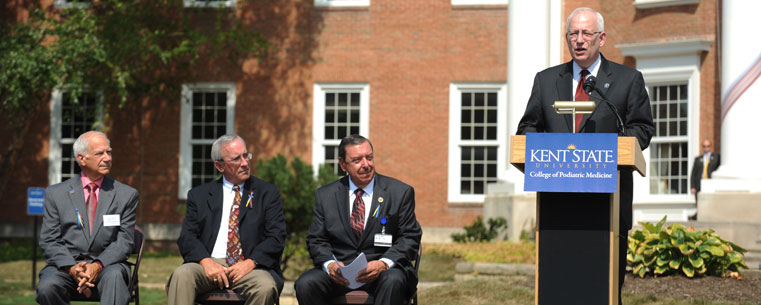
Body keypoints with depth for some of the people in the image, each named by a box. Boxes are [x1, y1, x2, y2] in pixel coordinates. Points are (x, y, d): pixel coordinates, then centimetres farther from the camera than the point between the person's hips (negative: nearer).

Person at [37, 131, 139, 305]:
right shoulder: (55, 194, 11)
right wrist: (71, 268, -15)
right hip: (66, 263, 1)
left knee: (114, 276, -36)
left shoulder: (126, 195, 11)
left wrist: (98, 265, -16)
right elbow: (49, 241, 5)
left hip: (107, 265, 0)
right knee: (47, 287, -32)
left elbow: (124, 242, 4)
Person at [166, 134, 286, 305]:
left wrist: (250, 262, -14)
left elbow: (276, 237, 4)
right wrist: (206, 261, -15)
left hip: (251, 266, -1)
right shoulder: (199, 195, 16)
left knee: (266, 287, -34)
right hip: (211, 264, 1)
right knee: (181, 275, -30)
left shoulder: (268, 193, 13)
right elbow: (187, 237, 6)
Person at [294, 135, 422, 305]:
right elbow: (316, 240, 9)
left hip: (383, 271, -2)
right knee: (305, 284, -27)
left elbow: (410, 238, 1)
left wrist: (383, 263, -17)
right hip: (339, 270, 2)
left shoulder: (401, 192, 5)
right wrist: (330, 264, -14)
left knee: (393, 281, -36)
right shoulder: (325, 196, 11)